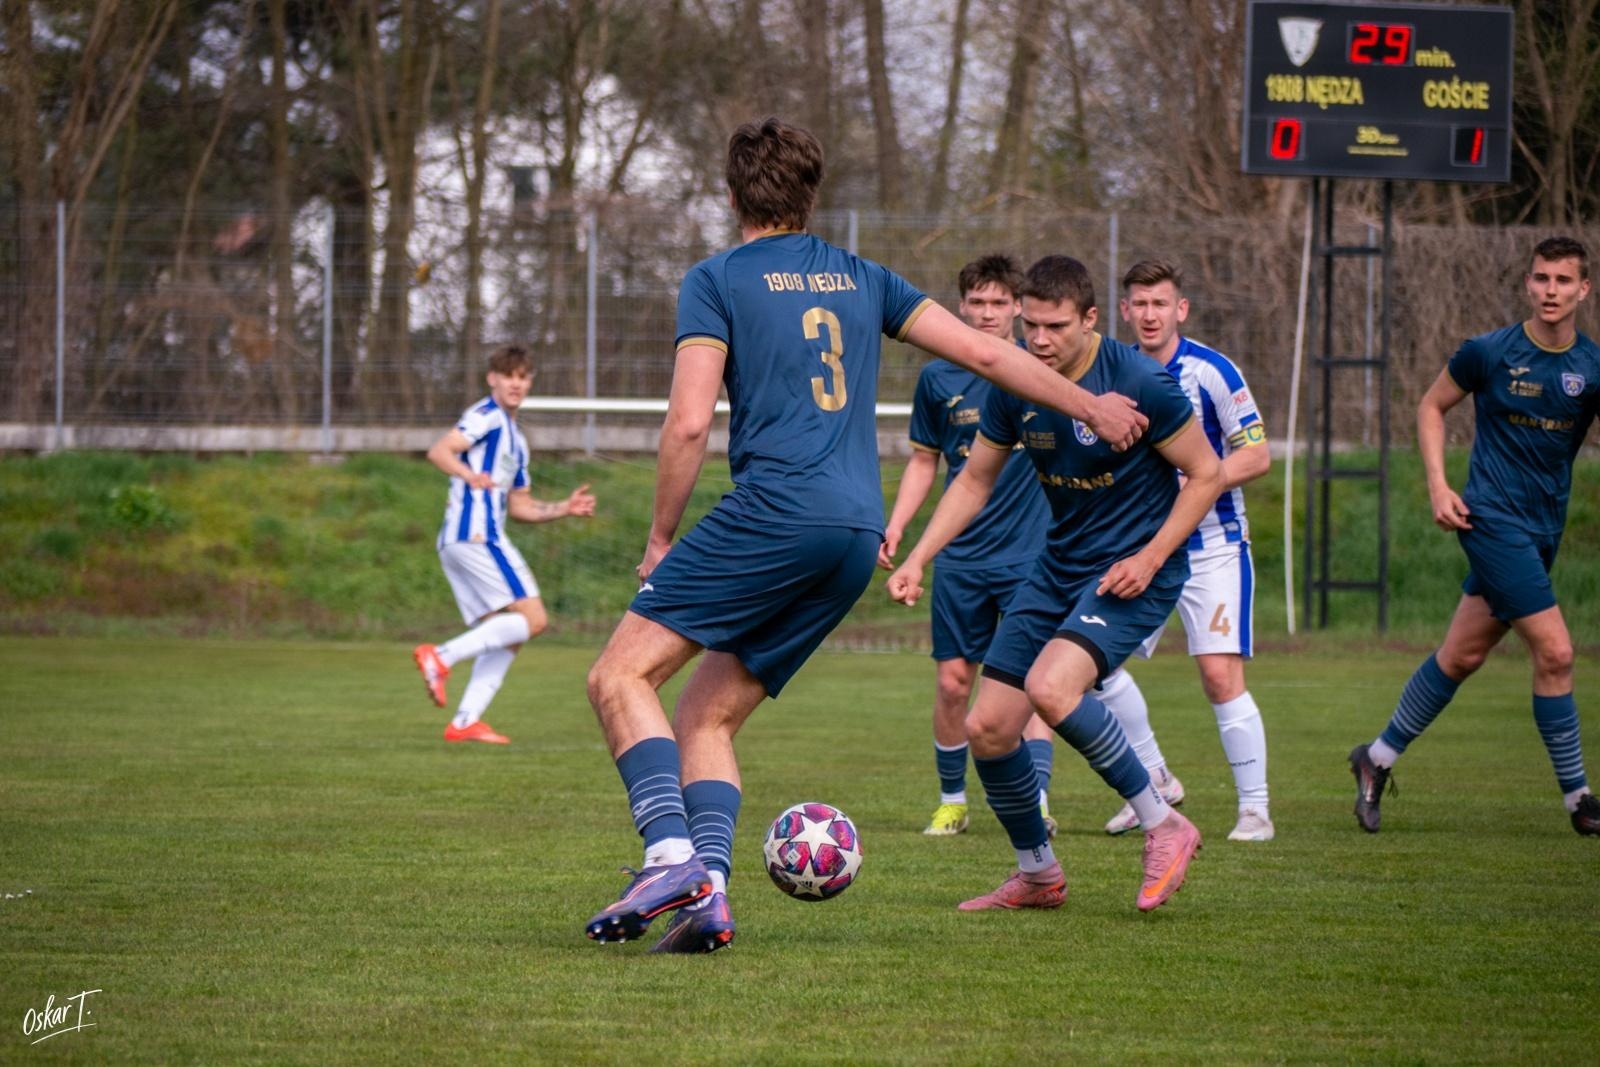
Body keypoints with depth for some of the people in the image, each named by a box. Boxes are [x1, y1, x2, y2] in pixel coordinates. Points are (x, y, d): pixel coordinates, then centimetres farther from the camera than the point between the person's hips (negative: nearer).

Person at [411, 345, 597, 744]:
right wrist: (470, 475, -33)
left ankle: (465, 722, -1)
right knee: (533, 619, -13)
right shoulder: (487, 415, -3)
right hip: (476, 534, -10)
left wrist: (563, 508, 19)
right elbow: (439, 451, -16)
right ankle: (442, 656, -19)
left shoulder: (515, 440, 27)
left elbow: (518, 506, 31)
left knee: (505, 635, 7)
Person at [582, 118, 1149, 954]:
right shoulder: (862, 280, 21)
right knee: (707, 716, 11)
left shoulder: (716, 280, 5)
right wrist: (1092, 408, 36)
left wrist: (660, 539, 5)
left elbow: (689, 422, -5)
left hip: (777, 510, -6)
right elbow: (983, 353, 24)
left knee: (621, 674, -6)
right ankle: (706, 897, -7)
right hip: (858, 537, 6)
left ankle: (674, 855, -25)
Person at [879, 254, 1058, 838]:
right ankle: (951, 801, 19)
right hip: (961, 556, 2)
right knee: (952, 682, 3)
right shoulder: (938, 378, 5)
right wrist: (894, 527, 4)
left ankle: (1037, 803, -14)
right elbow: (924, 460, 15)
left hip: (1030, 554, -2)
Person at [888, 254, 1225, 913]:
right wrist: (918, 558, 2)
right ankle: (1037, 876, 23)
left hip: (1133, 570, -7)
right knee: (987, 729, 1)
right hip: (1058, 566, 7)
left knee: (1050, 687, -31)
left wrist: (1151, 556, -17)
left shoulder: (1139, 382, -18)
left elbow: (1206, 474, -8)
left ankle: (1163, 827, -14)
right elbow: (975, 480, 12)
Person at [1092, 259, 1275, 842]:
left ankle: (1256, 809, -3)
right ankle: (1155, 779, 16)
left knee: (1220, 675, -13)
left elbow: (1257, 455, -12)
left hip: (1212, 543, -6)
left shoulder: (1212, 371, -11)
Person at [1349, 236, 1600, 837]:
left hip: (1543, 527, 5)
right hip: (1493, 516, -5)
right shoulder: (1489, 353, -7)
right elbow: (1431, 406, 7)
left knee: (1462, 656, 12)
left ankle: (1378, 758, 29)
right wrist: (1437, 484, -3)